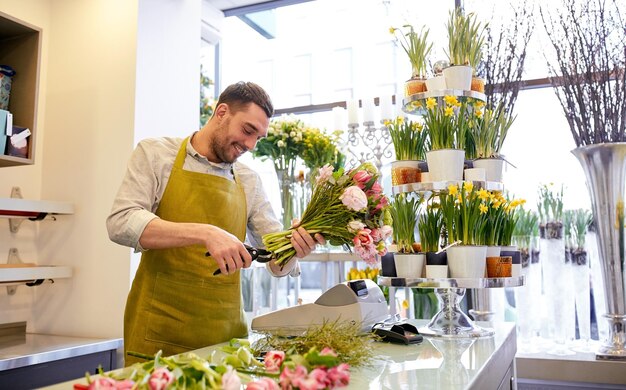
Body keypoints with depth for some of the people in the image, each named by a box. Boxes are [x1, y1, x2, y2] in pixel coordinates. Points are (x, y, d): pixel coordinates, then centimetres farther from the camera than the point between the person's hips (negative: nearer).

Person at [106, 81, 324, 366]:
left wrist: (296, 248, -14)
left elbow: (278, 263, 10)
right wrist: (204, 233, -26)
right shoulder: (155, 153, 0)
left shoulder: (249, 182, 9)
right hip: (159, 329, -3)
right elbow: (121, 223, -15)